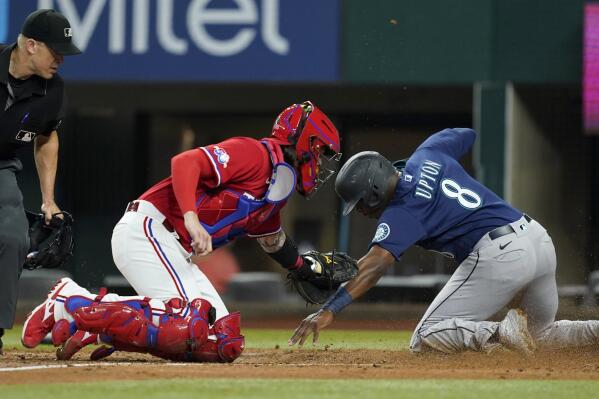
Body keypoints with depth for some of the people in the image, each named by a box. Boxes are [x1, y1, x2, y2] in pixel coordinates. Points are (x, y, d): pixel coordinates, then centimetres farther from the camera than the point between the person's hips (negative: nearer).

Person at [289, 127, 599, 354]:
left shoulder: (402, 211, -7)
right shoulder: (427, 155, 14)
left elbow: (376, 264, -21)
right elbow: (466, 134, 34)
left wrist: (329, 310, -29)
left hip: (498, 254, -8)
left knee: (425, 339, -5)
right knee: (542, 335, 28)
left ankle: (500, 333, -23)